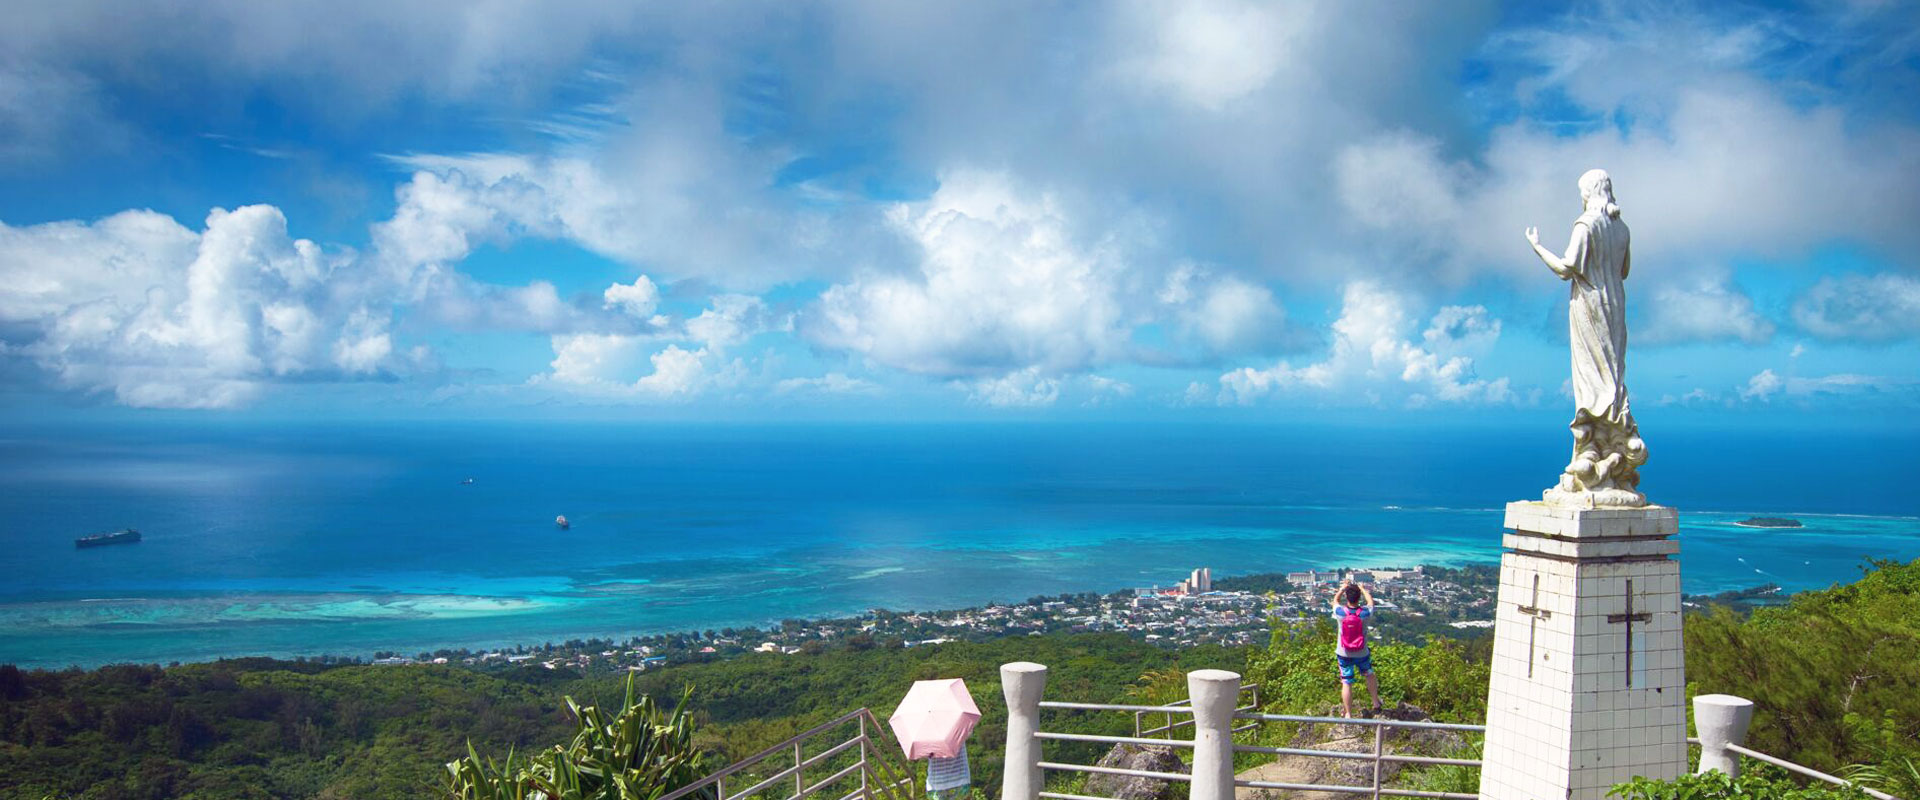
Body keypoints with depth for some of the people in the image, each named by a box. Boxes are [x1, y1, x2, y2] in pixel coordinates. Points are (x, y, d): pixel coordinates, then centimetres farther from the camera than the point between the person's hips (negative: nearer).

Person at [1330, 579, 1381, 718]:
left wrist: (1343, 587, 19)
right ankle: (1376, 703, 43)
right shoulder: (1365, 613, -20)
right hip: (1362, 653, 1)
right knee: (1369, 674, 28)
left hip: (1344, 654, -1)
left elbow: (1335, 600, 6)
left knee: (1346, 683, 7)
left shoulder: (1340, 612, -19)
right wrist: (1362, 588, 19)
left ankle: (1348, 714, 14)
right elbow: (1370, 601, 5)